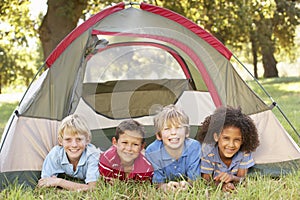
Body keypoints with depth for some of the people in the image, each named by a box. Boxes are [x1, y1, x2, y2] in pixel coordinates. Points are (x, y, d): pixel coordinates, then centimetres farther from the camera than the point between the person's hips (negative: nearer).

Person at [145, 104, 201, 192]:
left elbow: (193, 178, -12)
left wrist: (187, 185, -36)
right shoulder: (151, 152, -19)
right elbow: (157, 182, -12)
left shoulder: (194, 147, -18)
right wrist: (165, 187, -36)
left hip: (188, 191, 2)